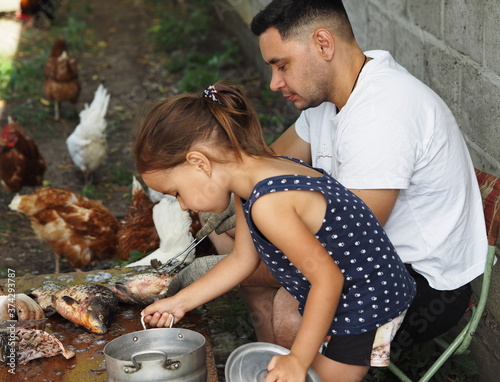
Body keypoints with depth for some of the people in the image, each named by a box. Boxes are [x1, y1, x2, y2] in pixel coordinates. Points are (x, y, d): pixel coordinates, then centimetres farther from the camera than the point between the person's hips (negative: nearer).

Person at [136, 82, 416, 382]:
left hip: (365, 306, -9)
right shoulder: (253, 181, 0)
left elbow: (327, 278, -29)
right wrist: (181, 302, 12)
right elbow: (242, 259, 11)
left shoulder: (269, 204, -31)